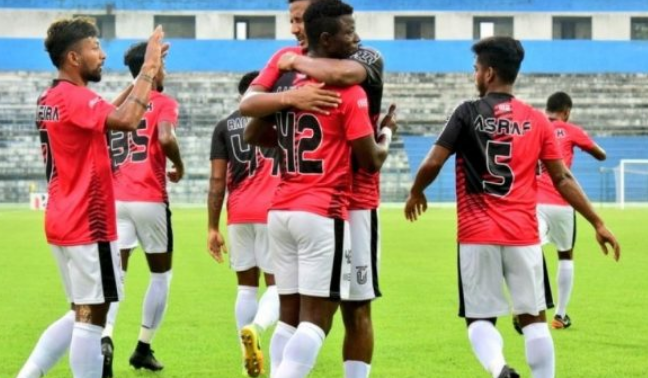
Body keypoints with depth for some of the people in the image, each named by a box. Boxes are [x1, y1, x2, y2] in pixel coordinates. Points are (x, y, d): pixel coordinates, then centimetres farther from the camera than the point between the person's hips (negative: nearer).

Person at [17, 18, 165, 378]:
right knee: (90, 317, -5)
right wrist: (148, 69, -20)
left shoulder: (50, 99, 14)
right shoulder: (74, 97, -16)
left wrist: (145, 75, 18)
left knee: (81, 315, 17)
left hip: (64, 222, 10)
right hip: (87, 225, -10)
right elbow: (125, 120, -30)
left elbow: (106, 115, 24)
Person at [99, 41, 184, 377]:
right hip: (150, 200, -4)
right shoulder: (163, 103, -1)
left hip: (115, 200, 4)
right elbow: (166, 138, -19)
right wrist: (179, 166, -2)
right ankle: (143, 349, 16)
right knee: (161, 274, 15)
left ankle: (105, 338, -26)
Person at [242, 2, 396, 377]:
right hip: (323, 213, -7)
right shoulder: (348, 90, -9)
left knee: (290, 315, 10)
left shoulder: (284, 82, 11)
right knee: (316, 319, -6)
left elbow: (254, 134, 23)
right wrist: (386, 136, 13)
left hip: (281, 211, 7)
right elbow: (371, 162, -7)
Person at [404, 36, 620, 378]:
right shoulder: (536, 121, 4)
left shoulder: (467, 114, -3)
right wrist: (597, 223, 10)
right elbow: (563, 180, 4)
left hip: (477, 235, -2)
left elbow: (432, 164, -7)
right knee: (533, 318, 10)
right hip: (523, 235, 2)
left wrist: (416, 193, 14)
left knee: (479, 319, 5)